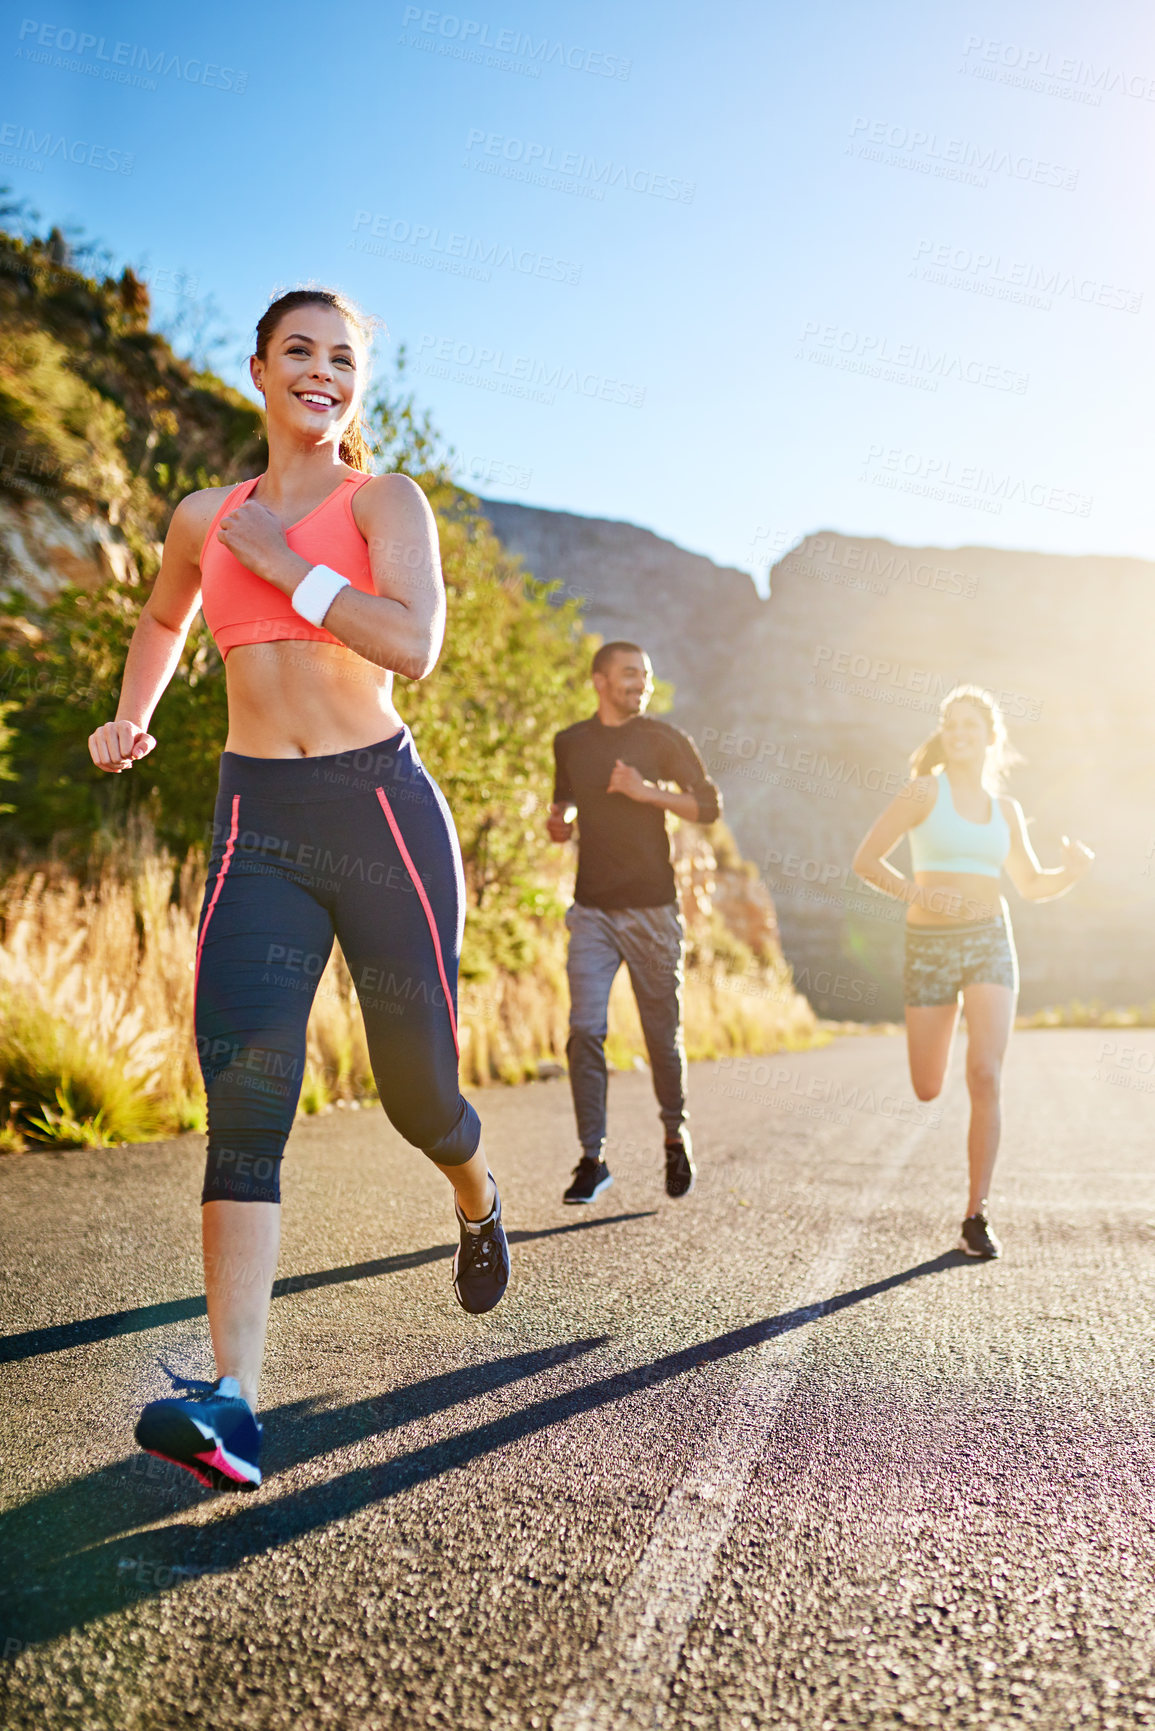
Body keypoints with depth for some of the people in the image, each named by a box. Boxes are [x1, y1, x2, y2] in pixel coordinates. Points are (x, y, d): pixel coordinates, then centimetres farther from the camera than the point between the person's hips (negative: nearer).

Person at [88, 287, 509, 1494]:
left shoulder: (382, 498, 1)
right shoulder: (204, 518, 13)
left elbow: (413, 645, -16)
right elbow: (163, 620, 34)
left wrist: (285, 565, -11)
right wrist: (128, 721, 20)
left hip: (382, 811, -2)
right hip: (257, 829, 2)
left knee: (417, 1088, 7)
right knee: (244, 1092, -15)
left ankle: (476, 1201, 44)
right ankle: (232, 1405, -18)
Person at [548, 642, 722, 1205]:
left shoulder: (664, 740, 3)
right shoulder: (570, 743, 11)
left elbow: (708, 804, -1)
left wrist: (647, 793, -13)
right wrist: (559, 821, 5)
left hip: (652, 906, -1)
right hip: (592, 908, 2)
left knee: (663, 1035, 5)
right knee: (585, 1032, -9)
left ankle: (676, 1137, 28)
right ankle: (592, 1158, -2)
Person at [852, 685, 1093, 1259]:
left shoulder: (1004, 809, 11)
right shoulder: (924, 790, -2)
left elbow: (1032, 885, 18)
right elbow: (866, 859, -4)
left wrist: (1073, 870, -3)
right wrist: (916, 893, -21)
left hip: (990, 943, 2)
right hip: (930, 946, -2)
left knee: (985, 1079, -15)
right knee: (927, 1091, 4)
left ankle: (976, 1218, -6)